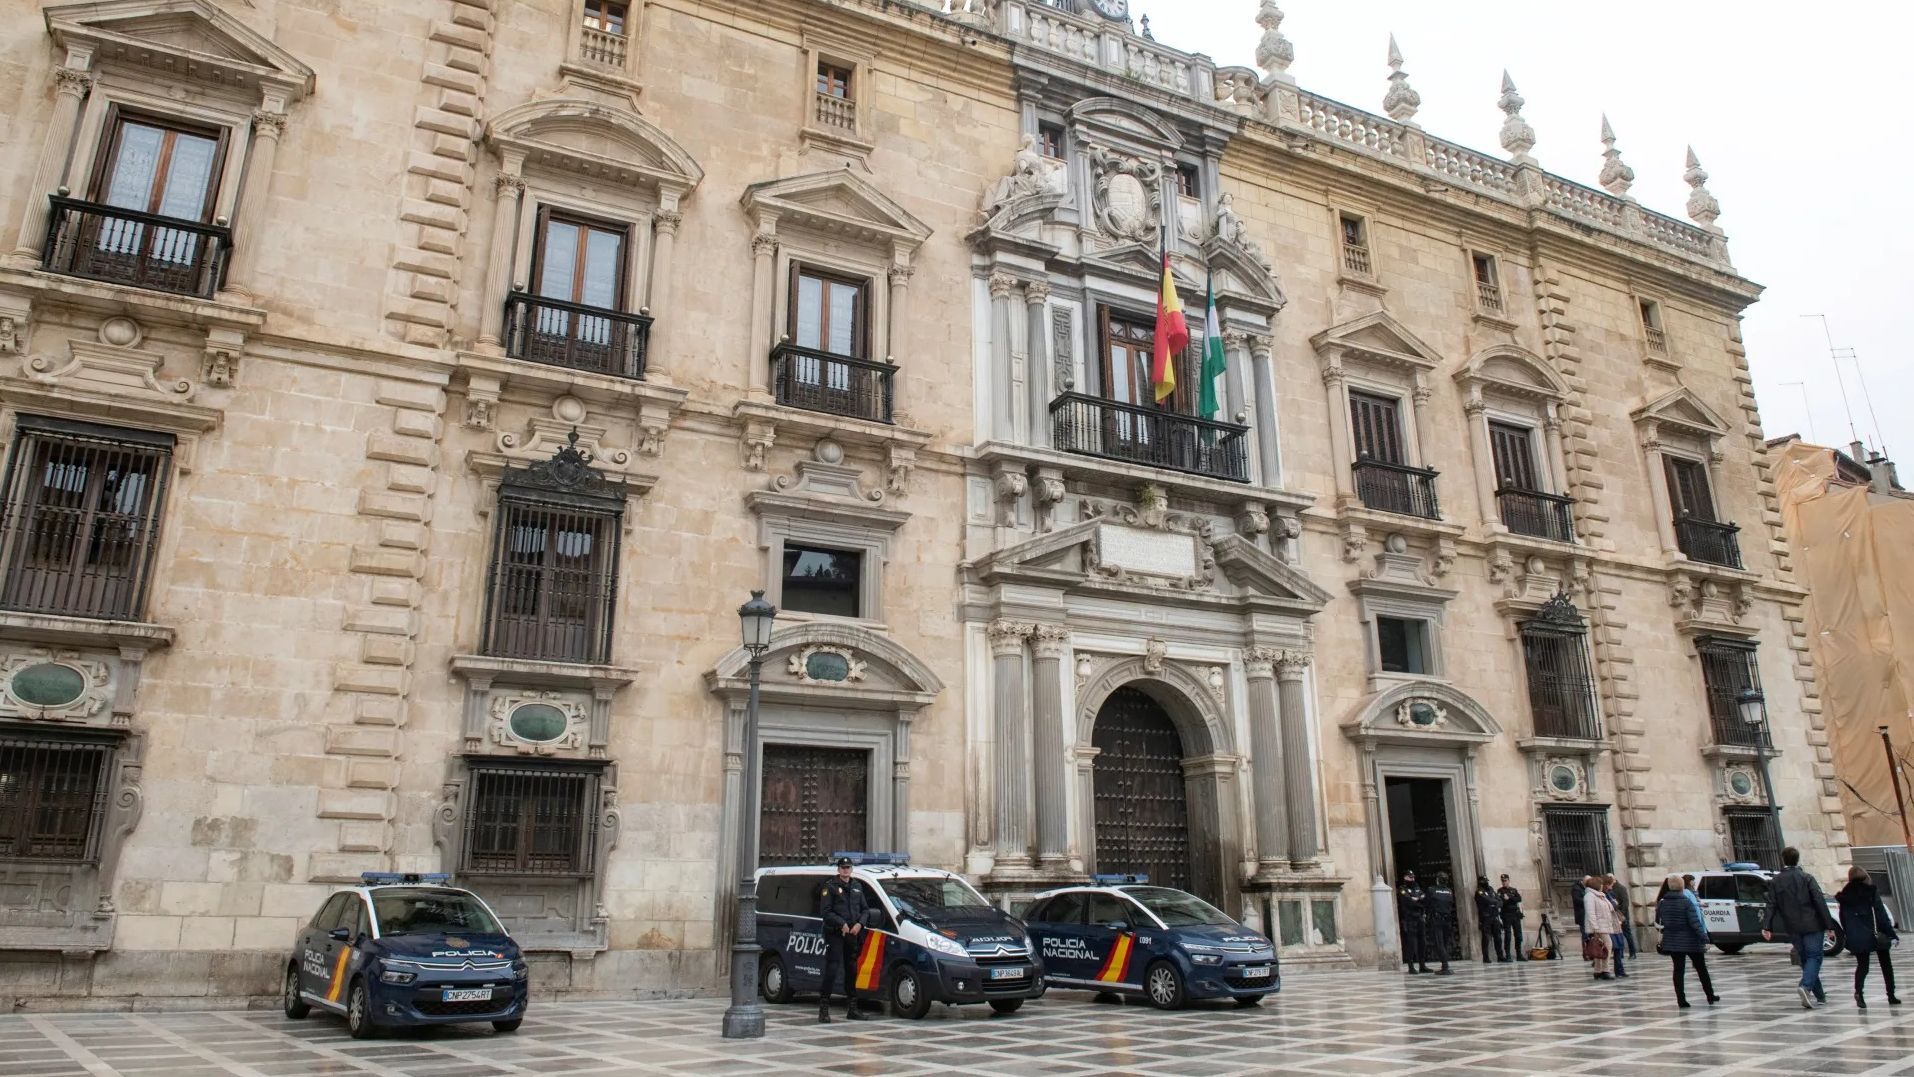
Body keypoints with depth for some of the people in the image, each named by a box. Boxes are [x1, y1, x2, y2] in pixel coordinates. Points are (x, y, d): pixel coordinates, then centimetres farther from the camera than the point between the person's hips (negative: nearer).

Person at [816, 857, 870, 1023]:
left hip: (853, 934, 6)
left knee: (852, 970, 11)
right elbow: (825, 911, -9)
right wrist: (842, 924, -17)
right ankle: (824, 1009, -11)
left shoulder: (857, 888, 17)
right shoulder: (830, 887, -2)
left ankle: (852, 1009, 20)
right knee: (831, 969, -13)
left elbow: (864, 909, 17)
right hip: (834, 934, -6)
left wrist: (859, 924, -2)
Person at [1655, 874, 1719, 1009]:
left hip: (1672, 941, 4)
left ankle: (1681, 1000, 4)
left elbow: (1658, 922, 7)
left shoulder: (1662, 903, -1)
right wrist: (1705, 939, -18)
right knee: (1701, 968, 14)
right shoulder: (1686, 902, -16)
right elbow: (1695, 923, -20)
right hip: (1690, 941, -3)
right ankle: (1710, 996, 26)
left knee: (1678, 970, 7)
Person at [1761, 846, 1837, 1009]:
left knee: (1805, 959, 14)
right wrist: (1828, 925, -6)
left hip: (1792, 928, 3)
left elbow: (1771, 906, -1)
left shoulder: (1774, 882, 4)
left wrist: (1767, 927, -5)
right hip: (1812, 925, -3)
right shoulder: (1807, 878, -4)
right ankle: (1806, 986, -24)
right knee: (1814, 957, -1)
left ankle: (1820, 996, 17)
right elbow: (1820, 902, -9)